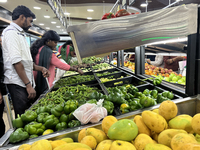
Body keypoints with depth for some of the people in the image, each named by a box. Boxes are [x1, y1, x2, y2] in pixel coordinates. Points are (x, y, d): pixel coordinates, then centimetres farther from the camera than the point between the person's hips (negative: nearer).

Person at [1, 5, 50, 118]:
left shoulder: (20, 33, 21)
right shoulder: (11, 32, -9)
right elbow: (16, 61, -18)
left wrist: (40, 68, 12)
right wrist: (28, 85, -19)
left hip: (26, 83, 9)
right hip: (18, 84, -9)